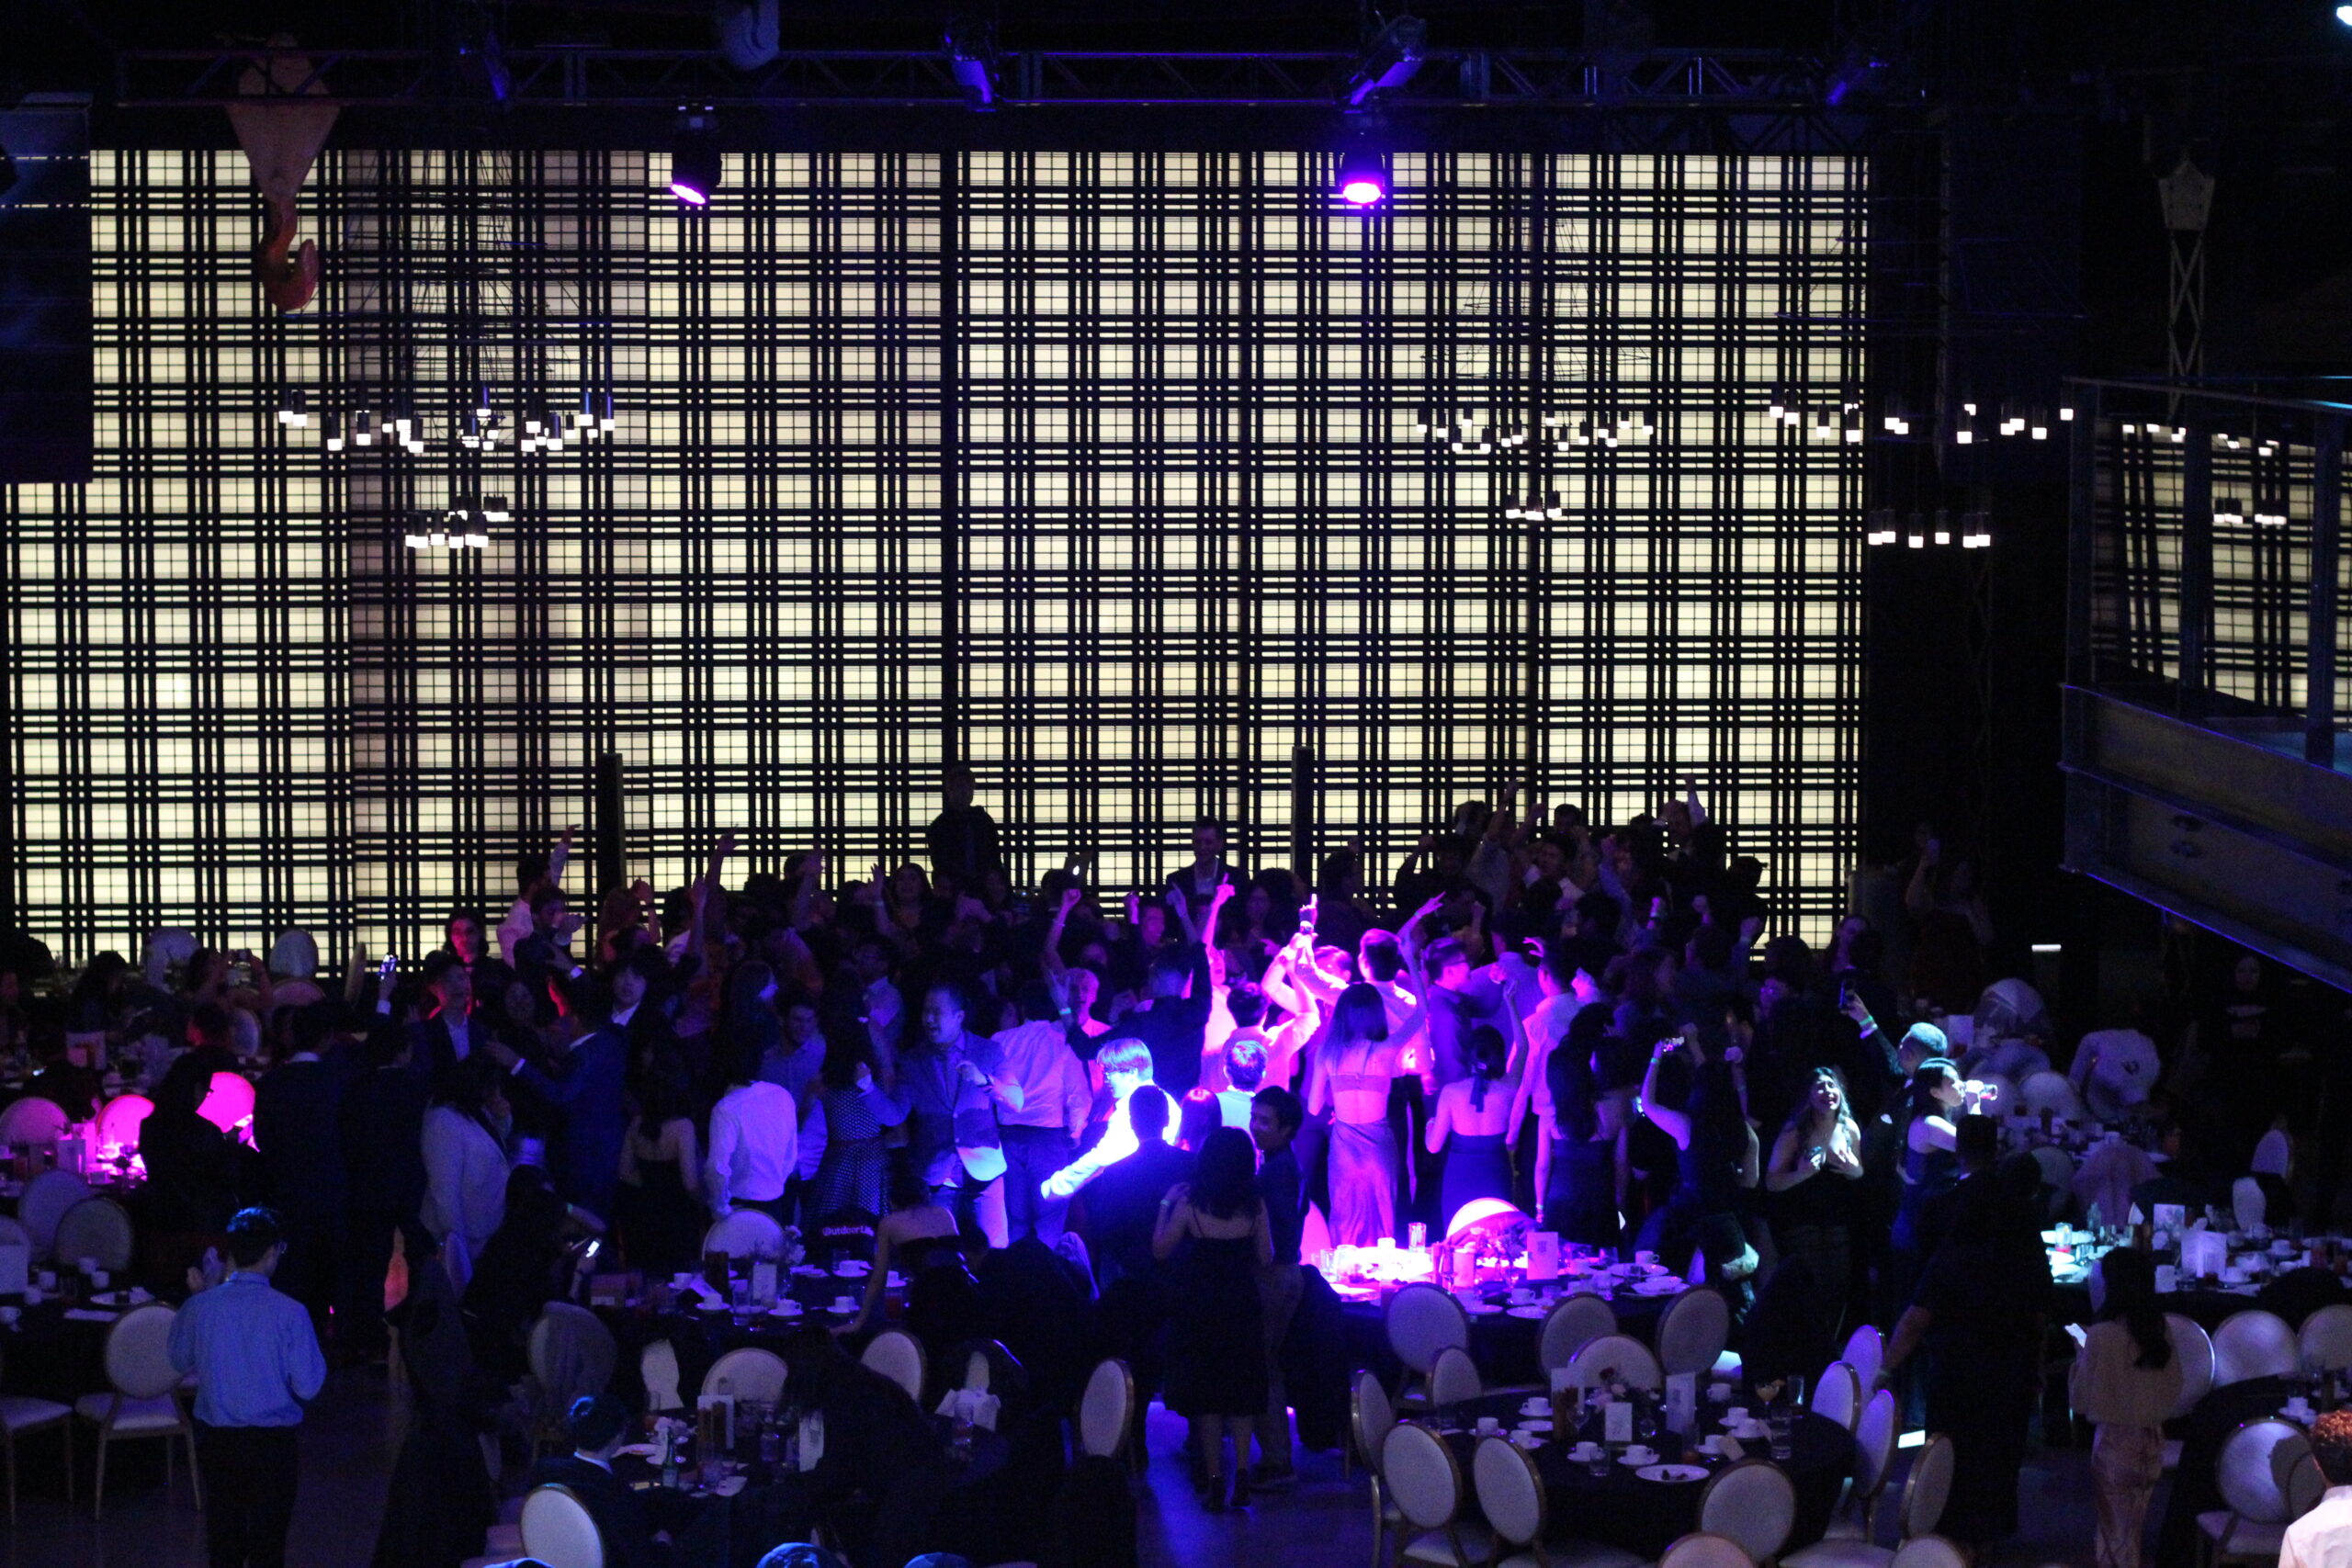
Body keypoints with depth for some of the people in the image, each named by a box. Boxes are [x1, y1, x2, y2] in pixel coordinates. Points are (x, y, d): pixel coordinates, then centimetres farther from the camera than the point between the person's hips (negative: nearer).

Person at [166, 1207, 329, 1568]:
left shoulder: (200, 1307, -9)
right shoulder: (288, 1312, -17)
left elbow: (180, 1360, 11)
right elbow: (308, 1387, -11)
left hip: (215, 1440, 3)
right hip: (271, 1443, -3)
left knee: (224, 1538, 17)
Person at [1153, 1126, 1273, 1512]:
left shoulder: (1188, 1204, -14)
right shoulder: (1255, 1207, -8)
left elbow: (1160, 1250, -4)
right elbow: (1265, 1257, 0)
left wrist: (1165, 1205, 5)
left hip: (1197, 1311, -2)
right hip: (1242, 1311, 2)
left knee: (1205, 1397, 8)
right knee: (1241, 1394, 14)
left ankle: (1214, 1480, 8)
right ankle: (1241, 1476, 7)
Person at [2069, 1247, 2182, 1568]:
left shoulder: (2102, 1337, -19)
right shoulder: (2160, 1333, -2)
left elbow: (2081, 1399, -10)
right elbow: (2173, 1390, 10)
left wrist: (2080, 1359, 4)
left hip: (2115, 1444, -5)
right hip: (2153, 1444, 5)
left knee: (2118, 1539, 6)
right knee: (2132, 1533, 19)